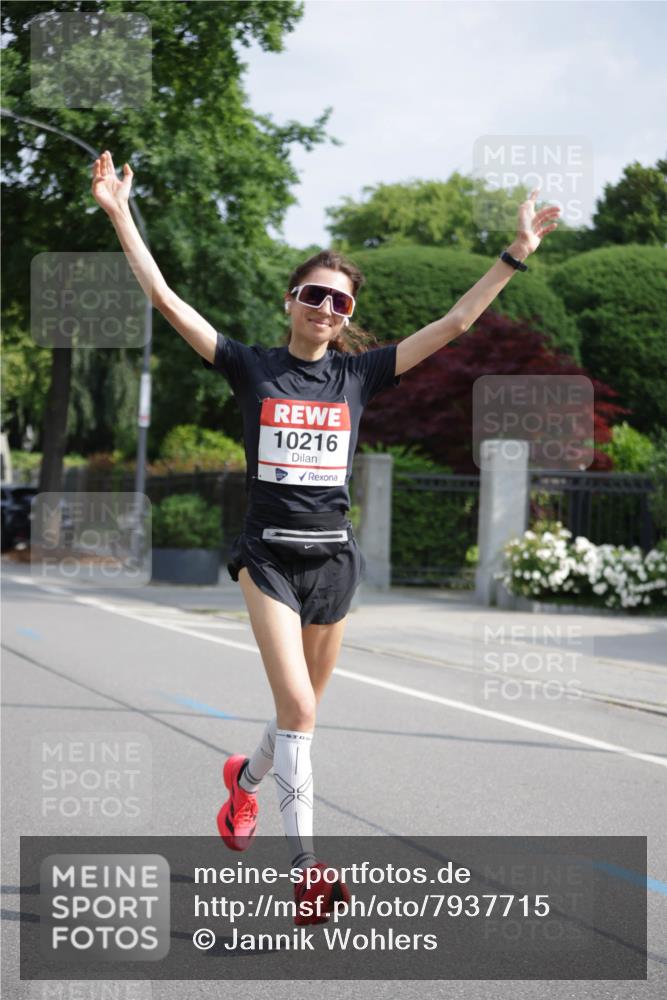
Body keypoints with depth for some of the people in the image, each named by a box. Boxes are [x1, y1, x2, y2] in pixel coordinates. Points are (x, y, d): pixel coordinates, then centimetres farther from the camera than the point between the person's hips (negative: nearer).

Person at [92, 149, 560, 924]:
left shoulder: (358, 374, 4)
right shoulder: (251, 367, -2)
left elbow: (455, 322, 2)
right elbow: (166, 300, -8)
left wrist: (517, 254, -1)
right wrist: (119, 214, -14)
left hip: (332, 555, 3)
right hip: (270, 554, -3)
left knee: (302, 709, 15)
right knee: (297, 707, -15)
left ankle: (245, 779, 46)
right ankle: (306, 867, -12)